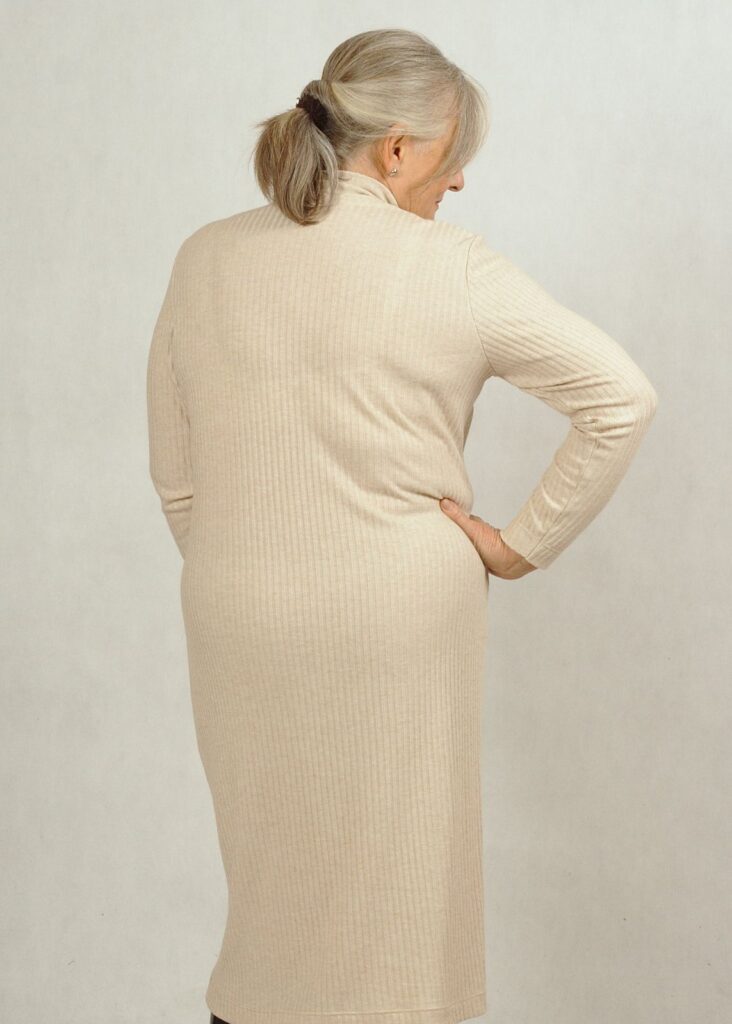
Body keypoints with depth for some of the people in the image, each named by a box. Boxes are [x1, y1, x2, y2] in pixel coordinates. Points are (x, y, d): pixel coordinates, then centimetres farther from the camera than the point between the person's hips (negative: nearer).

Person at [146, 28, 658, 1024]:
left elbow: (175, 473, 4)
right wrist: (525, 544, -6)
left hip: (241, 620, 4)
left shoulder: (204, 259, -2)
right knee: (394, 867, 14)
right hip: (400, 620, -3)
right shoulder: (453, 269, -12)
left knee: (273, 858, 21)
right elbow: (623, 396, -14)